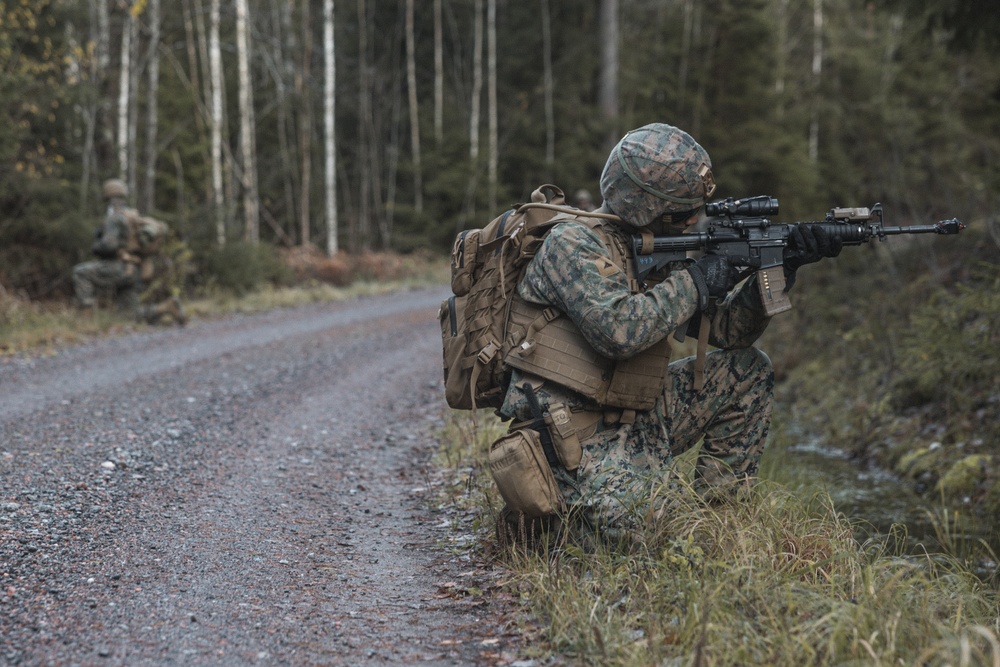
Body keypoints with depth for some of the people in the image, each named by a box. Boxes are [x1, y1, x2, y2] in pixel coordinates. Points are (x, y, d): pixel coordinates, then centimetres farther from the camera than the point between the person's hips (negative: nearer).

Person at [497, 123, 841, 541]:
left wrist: (774, 270, -5)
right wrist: (693, 282, -18)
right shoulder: (573, 243, -14)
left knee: (748, 371, 7)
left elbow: (726, 332, 10)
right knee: (630, 521, -32)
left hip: (634, 416, 8)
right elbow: (616, 330, -30)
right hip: (570, 426, -8)